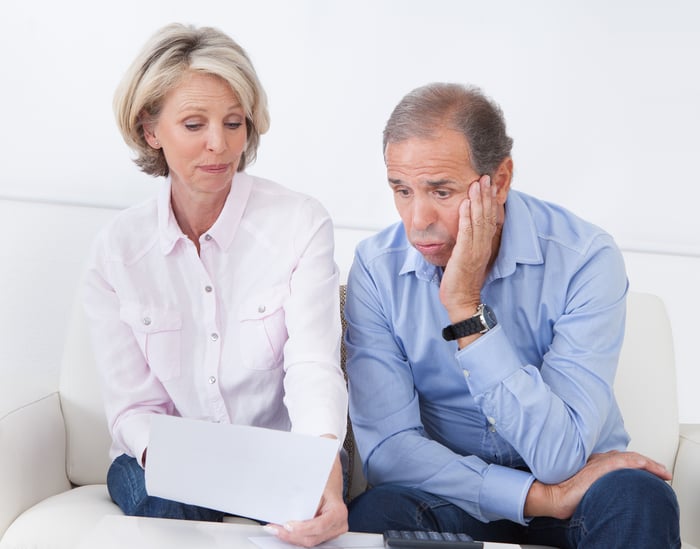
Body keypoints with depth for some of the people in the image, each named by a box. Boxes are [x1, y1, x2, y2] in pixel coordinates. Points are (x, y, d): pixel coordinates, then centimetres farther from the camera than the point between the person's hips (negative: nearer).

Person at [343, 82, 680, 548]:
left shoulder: (585, 258, -16)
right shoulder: (376, 268, -10)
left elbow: (558, 457, -22)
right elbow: (386, 448, -13)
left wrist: (465, 308, -26)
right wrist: (543, 497, -22)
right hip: (452, 493, 3)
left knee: (638, 500, -33)